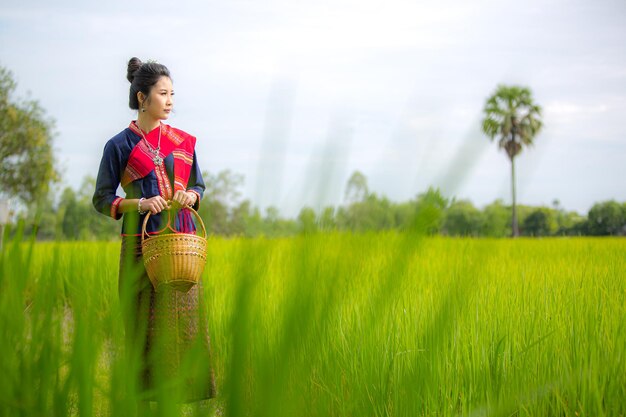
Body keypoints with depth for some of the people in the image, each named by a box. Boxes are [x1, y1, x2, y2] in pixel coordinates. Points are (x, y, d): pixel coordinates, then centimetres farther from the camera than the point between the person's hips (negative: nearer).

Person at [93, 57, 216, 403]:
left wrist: (191, 196, -5)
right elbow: (101, 199, 3)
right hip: (141, 244, -3)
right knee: (147, 325, -2)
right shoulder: (119, 146, 1)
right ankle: (149, 394, 7)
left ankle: (187, 390, 9)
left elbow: (198, 185, 19)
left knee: (185, 319, 2)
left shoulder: (182, 142, 11)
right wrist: (138, 203, -13)